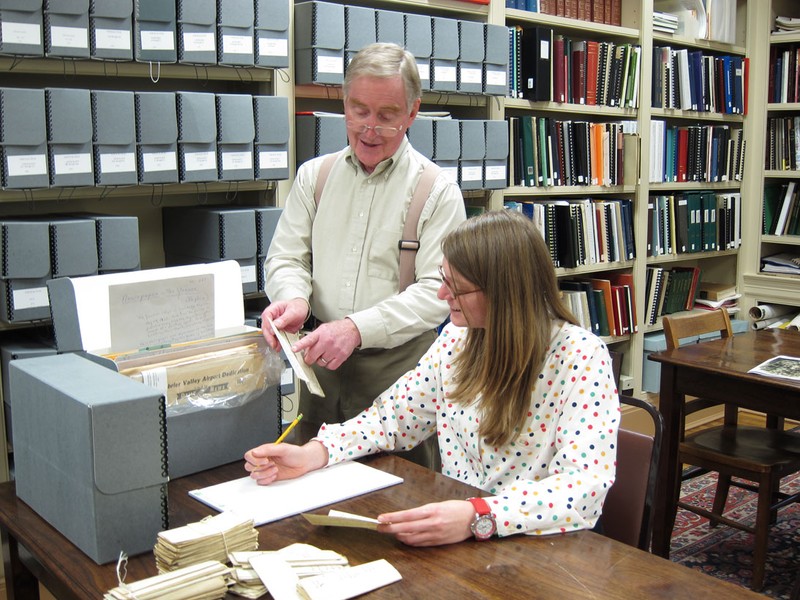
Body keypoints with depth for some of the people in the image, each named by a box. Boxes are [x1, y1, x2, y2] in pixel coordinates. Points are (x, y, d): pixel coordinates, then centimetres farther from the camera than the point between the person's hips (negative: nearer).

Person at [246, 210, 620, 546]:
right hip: (455, 539, 5)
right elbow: (393, 416, 7)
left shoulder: (580, 357, -17)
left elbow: (587, 486, -26)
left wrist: (478, 518, -40)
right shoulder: (458, 338, 2)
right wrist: (312, 453, -9)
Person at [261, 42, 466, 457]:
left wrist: (358, 328, -24)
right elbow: (286, 257, 10)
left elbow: (438, 291, -11)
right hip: (320, 364, 4)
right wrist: (294, 298, -14)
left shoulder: (437, 190, -4)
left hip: (399, 368, -3)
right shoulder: (314, 176, 10)